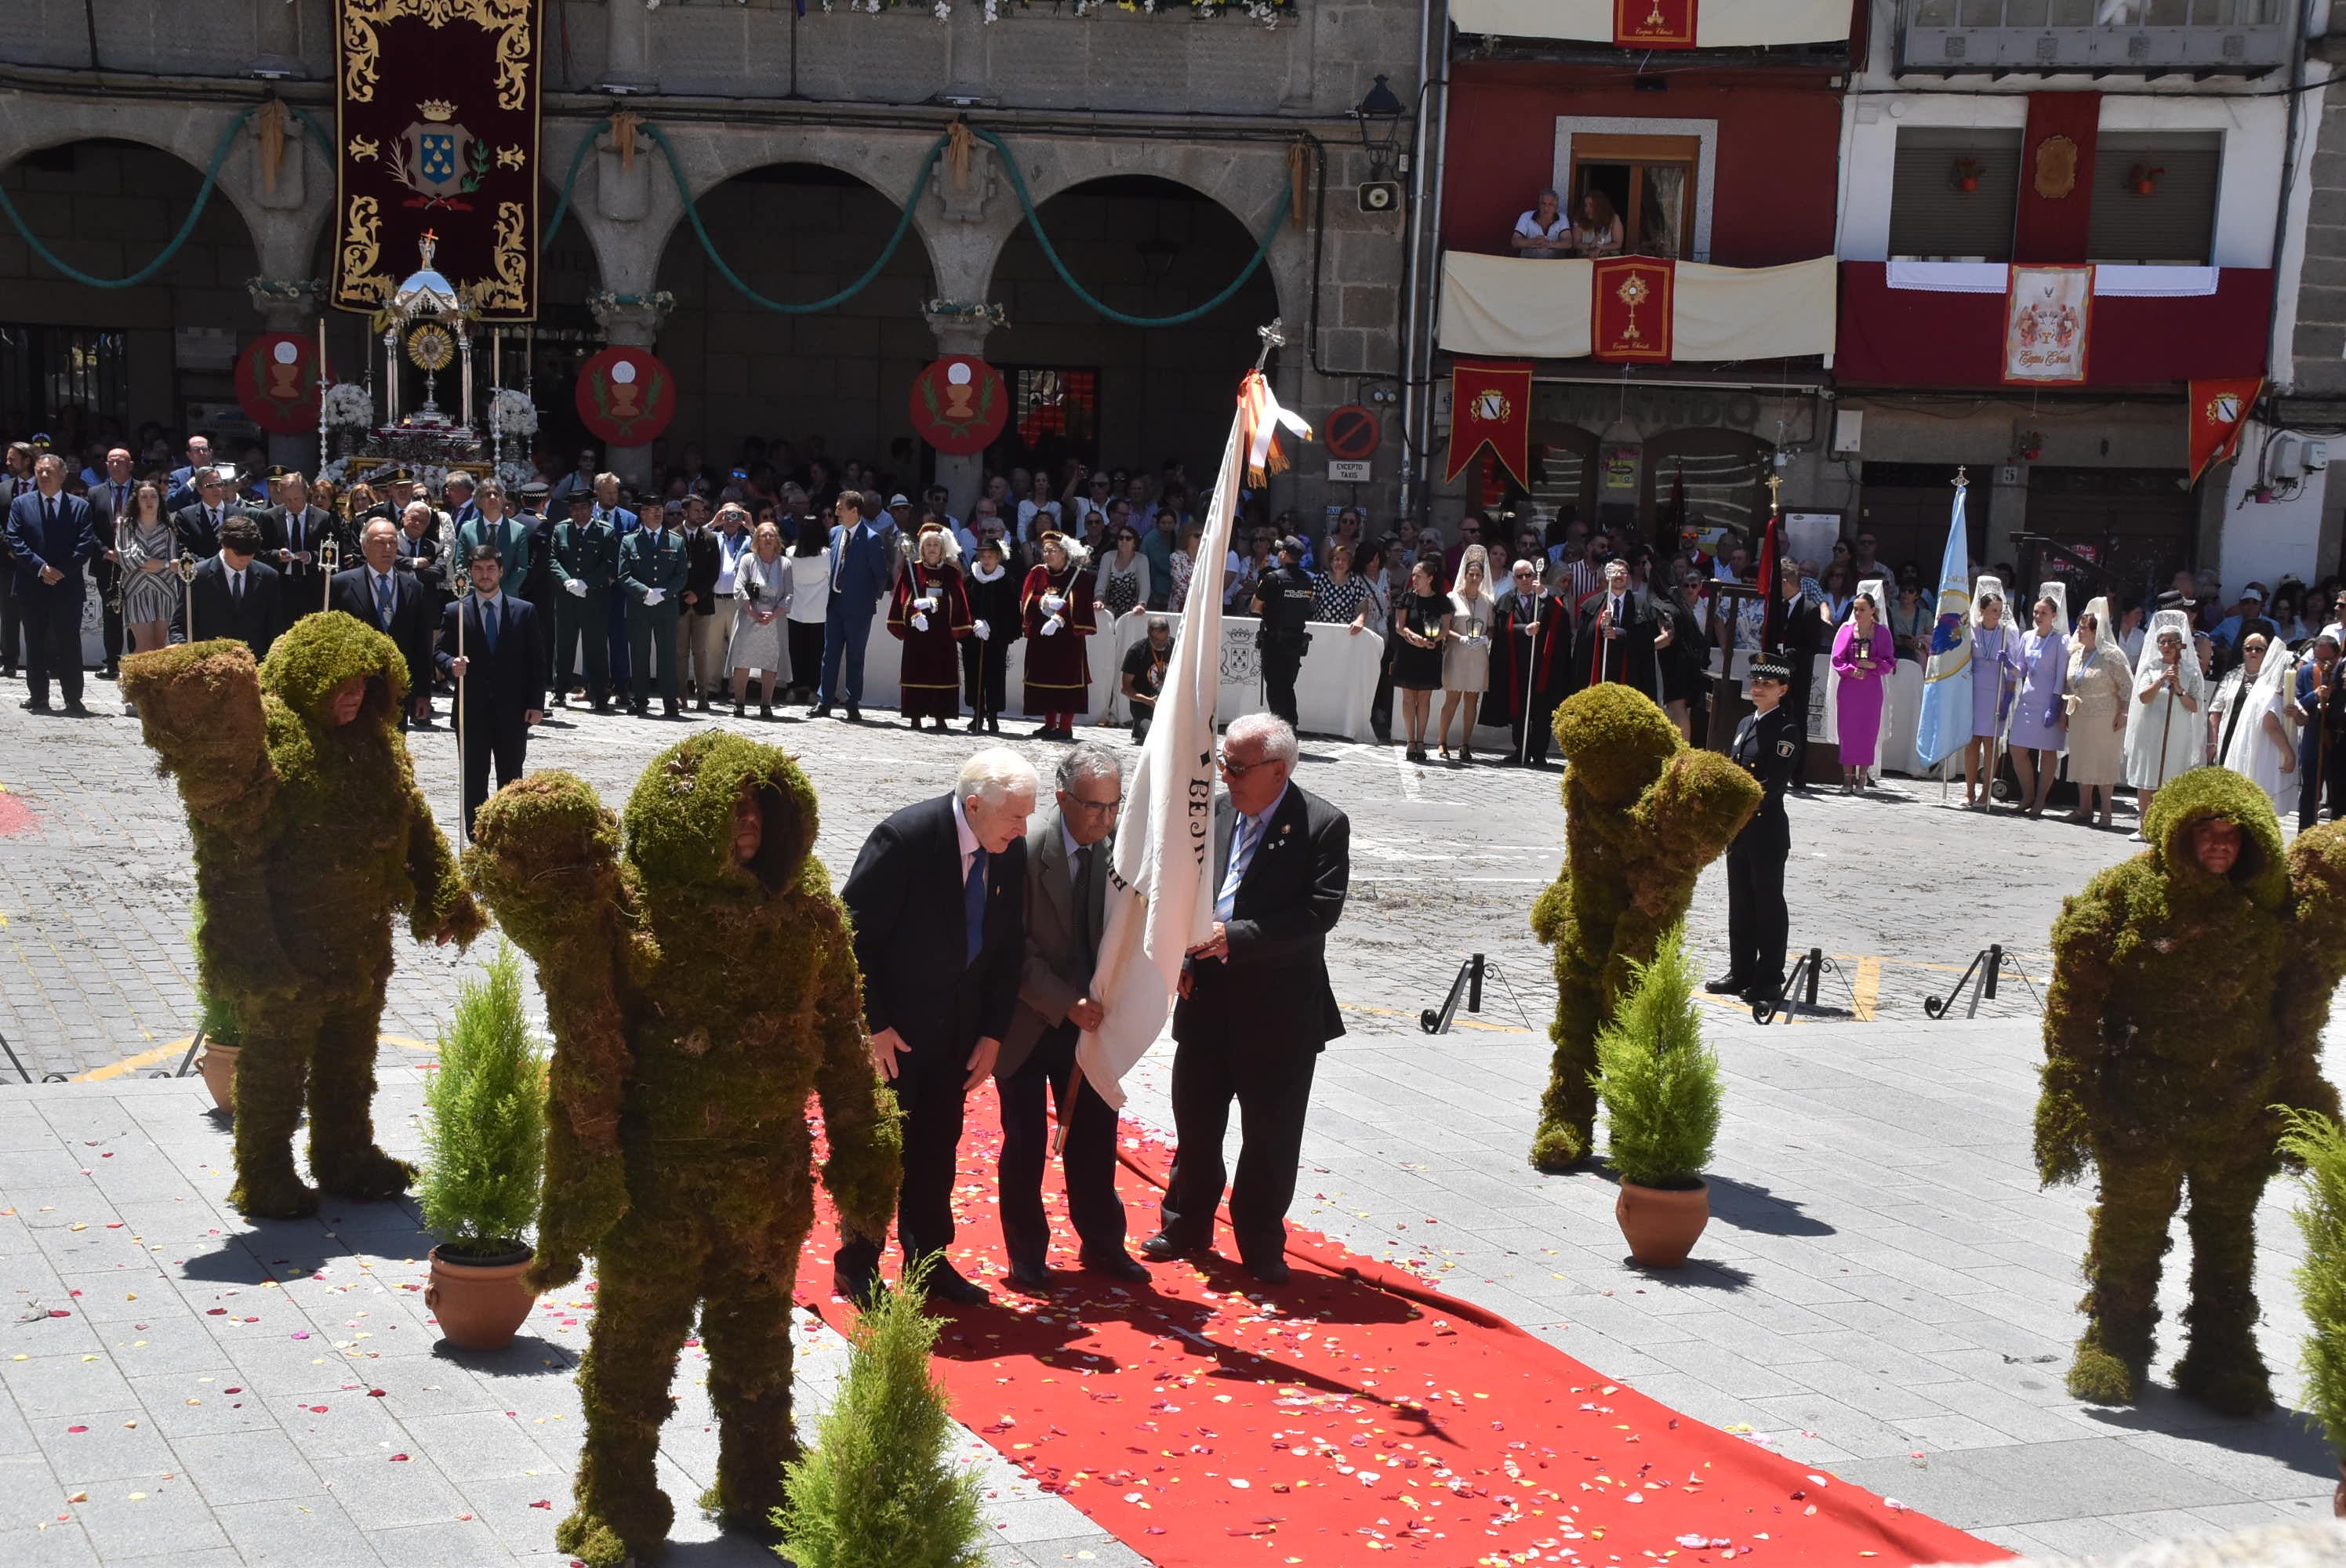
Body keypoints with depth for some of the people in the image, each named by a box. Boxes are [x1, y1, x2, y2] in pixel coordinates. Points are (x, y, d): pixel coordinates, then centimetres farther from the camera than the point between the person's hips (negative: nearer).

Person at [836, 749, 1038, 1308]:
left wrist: (993, 1033, 2)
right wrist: (873, 1025, -18)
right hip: (891, 1030, -5)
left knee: (937, 1150, 13)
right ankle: (857, 1267, 19)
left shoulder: (1011, 851, -5)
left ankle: (929, 1260, 25)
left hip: (956, 1030, 5)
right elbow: (854, 935, -19)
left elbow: (1008, 948, 6)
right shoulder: (906, 837, -23)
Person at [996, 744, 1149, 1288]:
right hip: (1028, 1022, -4)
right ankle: (1026, 1255, 20)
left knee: (1095, 1135, 10)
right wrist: (1065, 1003, -22)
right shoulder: (1026, 848, -19)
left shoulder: (1117, 845, -4)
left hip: (1086, 1019, 4)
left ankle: (1102, 1244, 26)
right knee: (1026, 1142, 5)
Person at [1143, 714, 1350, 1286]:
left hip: (1280, 1008, -5)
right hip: (1207, 999, 5)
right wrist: (1182, 957, -4)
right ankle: (1186, 1227, 34)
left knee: (1271, 1135, 6)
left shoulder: (1323, 826, -11)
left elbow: (1320, 911, -19)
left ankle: (1262, 1246, 21)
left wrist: (1236, 937, -23)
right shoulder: (1214, 813, 4)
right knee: (1195, 1123, 16)